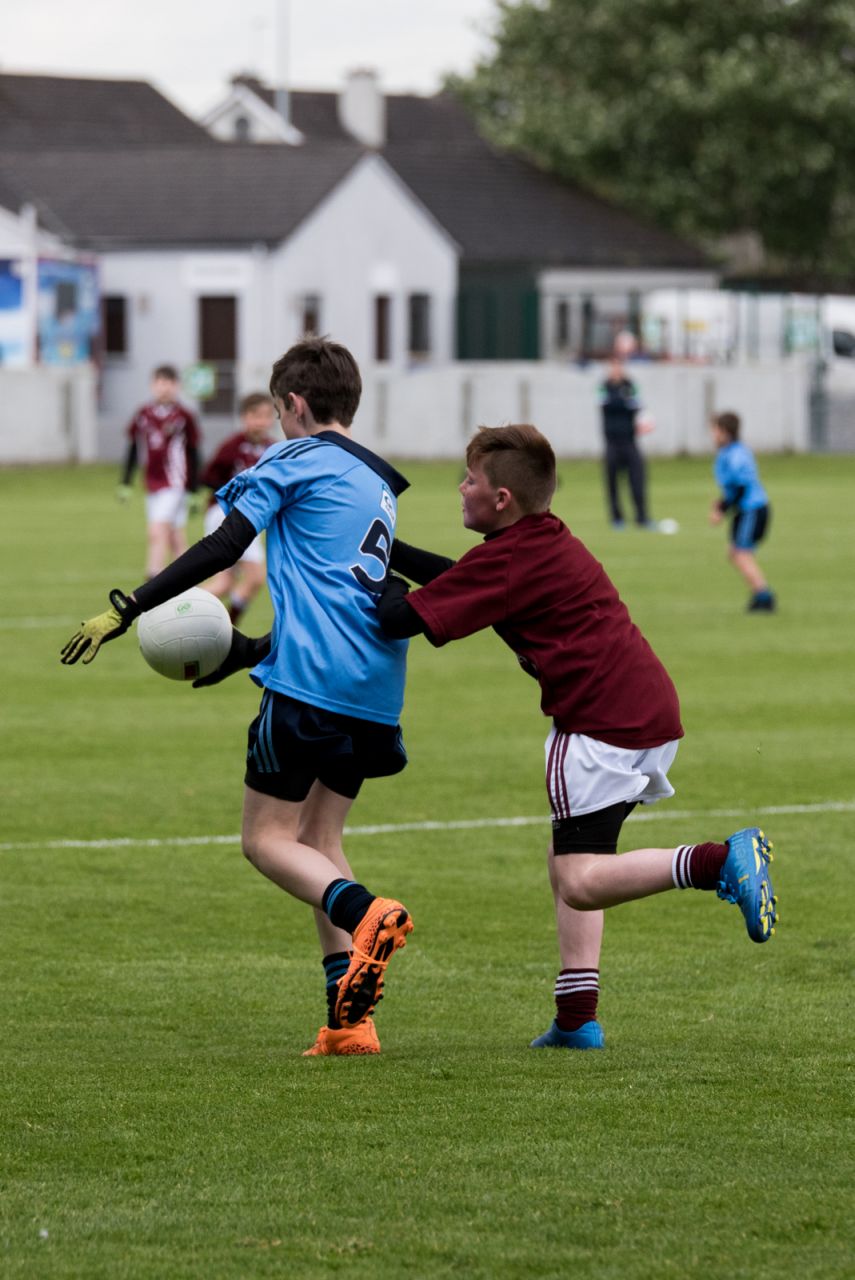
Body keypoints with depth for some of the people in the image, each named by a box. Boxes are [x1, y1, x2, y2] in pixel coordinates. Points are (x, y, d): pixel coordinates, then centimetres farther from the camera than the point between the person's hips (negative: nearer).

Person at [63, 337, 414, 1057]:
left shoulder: (298, 459, 1)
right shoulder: (378, 484, 24)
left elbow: (225, 546, -9)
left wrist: (126, 610, -7)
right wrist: (253, 651, 37)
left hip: (309, 684, -7)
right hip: (372, 694, 7)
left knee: (267, 839, 1)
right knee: (319, 841, 15)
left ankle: (363, 913, -28)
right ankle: (349, 1019, 3)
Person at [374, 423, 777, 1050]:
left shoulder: (506, 561, -9)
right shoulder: (551, 540, 19)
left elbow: (401, 617, -10)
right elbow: (460, 578, 34)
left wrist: (383, 583, 11)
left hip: (601, 724, -10)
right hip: (654, 713, 10)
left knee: (581, 881, -14)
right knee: (568, 862, 18)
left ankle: (721, 861, -30)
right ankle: (577, 1016, 13)